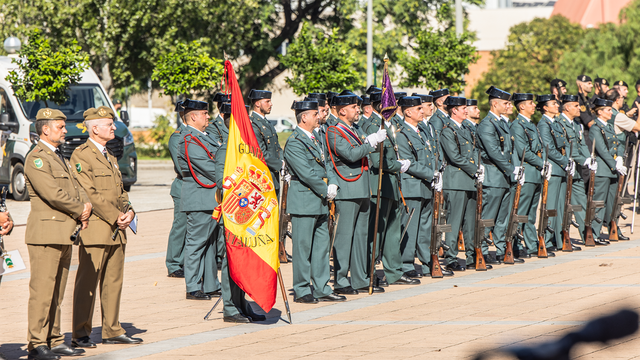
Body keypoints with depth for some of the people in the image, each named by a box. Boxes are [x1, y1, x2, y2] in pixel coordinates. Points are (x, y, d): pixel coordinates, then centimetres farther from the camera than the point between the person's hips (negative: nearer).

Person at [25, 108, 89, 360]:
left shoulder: (59, 157, 20)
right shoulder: (36, 158, -11)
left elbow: (75, 187, 18)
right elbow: (53, 194, -19)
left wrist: (85, 205, -3)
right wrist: (80, 210, -8)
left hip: (64, 234, 9)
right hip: (46, 232, -9)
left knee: (57, 291, 11)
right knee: (42, 289, -8)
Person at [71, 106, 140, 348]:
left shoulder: (109, 156, 20)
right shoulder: (81, 155, -9)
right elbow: (90, 193, -16)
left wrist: (128, 211, 3)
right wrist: (115, 217, -16)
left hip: (116, 231, 8)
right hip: (95, 229, -8)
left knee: (114, 281, 10)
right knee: (88, 282, -5)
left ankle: (112, 331, 17)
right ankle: (80, 334, -1)